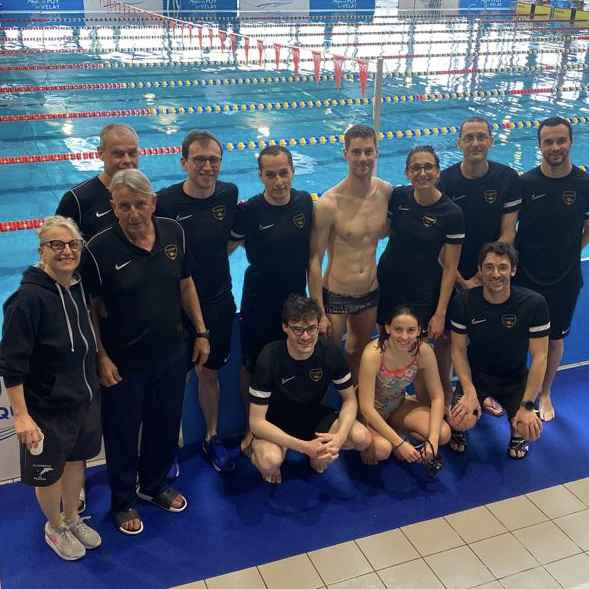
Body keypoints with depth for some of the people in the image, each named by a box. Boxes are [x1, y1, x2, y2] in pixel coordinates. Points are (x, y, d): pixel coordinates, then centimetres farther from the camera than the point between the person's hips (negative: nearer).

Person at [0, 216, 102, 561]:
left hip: (86, 399, 6)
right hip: (47, 408, -6)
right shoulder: (29, 299, -23)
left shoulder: (80, 288, -2)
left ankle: (72, 519, 46)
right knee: (48, 471, 15)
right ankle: (55, 528, 41)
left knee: (76, 458, 22)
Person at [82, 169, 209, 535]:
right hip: (124, 361, -4)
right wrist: (102, 358, -12)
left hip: (172, 353, 4)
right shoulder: (100, 249, -19)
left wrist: (201, 332, 6)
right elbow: (90, 307, -10)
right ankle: (123, 501, 38)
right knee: (123, 433, 14)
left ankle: (154, 485, 47)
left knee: (167, 425, 21)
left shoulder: (174, 233, -7)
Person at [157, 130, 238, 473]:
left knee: (209, 371, 18)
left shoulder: (229, 194, -6)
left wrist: (211, 259, 2)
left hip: (218, 302, 3)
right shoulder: (164, 203, -19)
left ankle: (213, 438, 36)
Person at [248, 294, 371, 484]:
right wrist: (305, 447, -33)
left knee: (362, 438, -20)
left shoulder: (331, 353, -17)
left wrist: (339, 437, -25)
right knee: (270, 462, -35)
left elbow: (349, 400, -5)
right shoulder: (269, 358, -27)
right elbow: (256, 421, -25)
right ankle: (260, 453, 3)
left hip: (314, 415, 4)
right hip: (276, 423, -4)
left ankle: (322, 454, 10)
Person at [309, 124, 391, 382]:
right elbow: (314, 261, -15)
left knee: (359, 354, 24)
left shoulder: (386, 192, -6)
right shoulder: (329, 204, -20)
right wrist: (319, 313, -14)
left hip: (371, 294, 5)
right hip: (335, 296, -5)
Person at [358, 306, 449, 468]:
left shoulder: (424, 351, -20)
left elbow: (437, 397, -11)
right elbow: (366, 407, -30)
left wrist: (433, 439, -23)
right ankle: (370, 444, 4)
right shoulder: (373, 354, -32)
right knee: (383, 449, -32)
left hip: (398, 406, 4)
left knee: (443, 434, -16)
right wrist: (399, 443, -32)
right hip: (370, 412, -4)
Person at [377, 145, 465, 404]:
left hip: (425, 293, -3)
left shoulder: (451, 214, -14)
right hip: (389, 285, 3)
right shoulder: (396, 197, -6)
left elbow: (450, 268, -12)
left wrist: (440, 313, -13)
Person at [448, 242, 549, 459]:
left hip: (515, 379, 0)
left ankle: (517, 433, 18)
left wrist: (527, 405, -18)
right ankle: (459, 429, 14)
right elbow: (458, 349, -8)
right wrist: (469, 391, -21)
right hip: (476, 376, 0)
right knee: (461, 422, -25)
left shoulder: (534, 304, -18)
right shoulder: (463, 303, -15)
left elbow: (539, 356, -15)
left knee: (530, 430, -21)